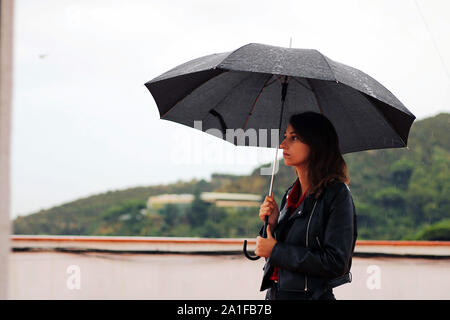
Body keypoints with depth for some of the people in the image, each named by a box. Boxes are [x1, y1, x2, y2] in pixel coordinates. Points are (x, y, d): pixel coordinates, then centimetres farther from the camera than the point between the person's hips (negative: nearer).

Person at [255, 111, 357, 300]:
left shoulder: (337, 194, -12)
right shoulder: (291, 194, 9)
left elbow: (336, 263, -20)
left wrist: (276, 250, -15)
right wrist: (272, 224, -5)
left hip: (311, 295, -6)